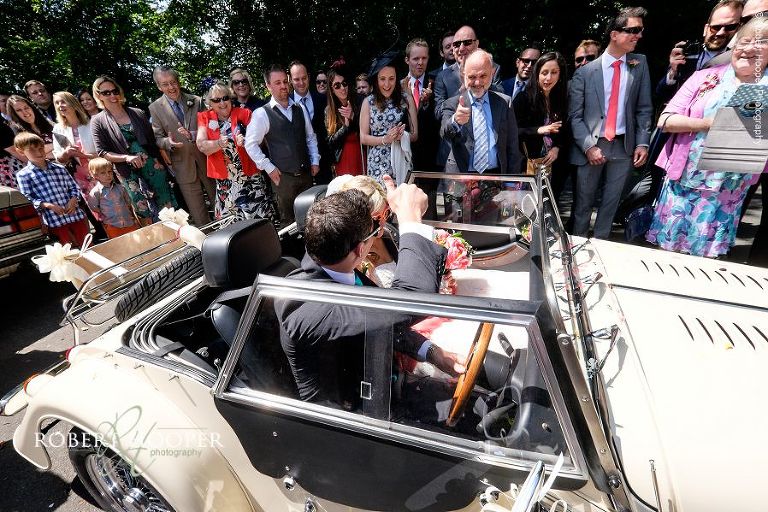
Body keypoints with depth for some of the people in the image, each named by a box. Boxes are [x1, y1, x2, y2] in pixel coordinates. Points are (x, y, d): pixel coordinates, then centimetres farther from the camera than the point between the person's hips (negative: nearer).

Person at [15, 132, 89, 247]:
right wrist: (48, 205, -19)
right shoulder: (23, 175, 1)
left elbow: (74, 187, 12)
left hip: (76, 215, 3)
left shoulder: (59, 168, 10)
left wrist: (73, 200, -7)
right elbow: (27, 200, -3)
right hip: (55, 221, -3)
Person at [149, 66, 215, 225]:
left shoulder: (196, 101, 4)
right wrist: (168, 142, -20)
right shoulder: (155, 108, 2)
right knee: (197, 209, 2)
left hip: (205, 158, 1)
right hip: (182, 164, -1)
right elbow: (158, 138, 2)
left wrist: (192, 135, -18)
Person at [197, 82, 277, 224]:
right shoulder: (205, 118, 5)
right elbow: (202, 146, -5)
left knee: (262, 217, -1)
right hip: (225, 181, 1)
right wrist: (219, 143, -24)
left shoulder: (244, 113, 2)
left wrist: (246, 141, -21)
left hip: (250, 176, -1)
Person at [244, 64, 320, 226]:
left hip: (306, 173, 4)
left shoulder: (300, 109, 10)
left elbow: (311, 137, 16)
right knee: (289, 220, 4)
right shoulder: (262, 113, -4)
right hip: (283, 176, -4)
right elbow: (251, 144, -4)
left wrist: (315, 161, 7)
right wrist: (269, 168, -7)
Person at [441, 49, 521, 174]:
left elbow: (512, 147, 5)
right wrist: (455, 121, -40)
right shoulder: (452, 104, 0)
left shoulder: (505, 102, 4)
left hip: (496, 176, 2)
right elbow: (445, 135, -19)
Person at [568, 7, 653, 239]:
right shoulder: (585, 72, -3)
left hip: (624, 146, 3)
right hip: (591, 145, -3)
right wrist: (589, 146, -14)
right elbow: (574, 115, -5)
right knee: (584, 202, 6)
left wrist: (642, 143, -3)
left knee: (611, 202, 9)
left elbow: (644, 109, 7)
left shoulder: (640, 65, 7)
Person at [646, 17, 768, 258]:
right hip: (682, 184, -1)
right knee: (664, 252, 7)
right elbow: (665, 120, -2)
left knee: (703, 260, 9)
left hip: (727, 194, 1)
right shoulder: (705, 77, 4)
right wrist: (708, 123, -15)